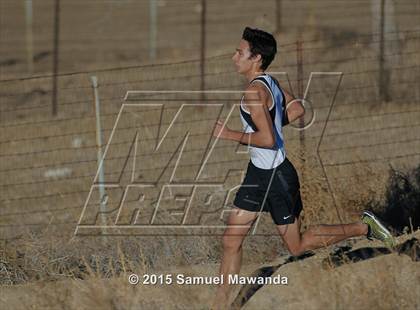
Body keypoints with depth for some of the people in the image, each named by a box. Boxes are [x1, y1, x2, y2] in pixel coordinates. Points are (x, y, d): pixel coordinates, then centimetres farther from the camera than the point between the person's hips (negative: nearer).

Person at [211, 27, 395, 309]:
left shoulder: (255, 91, -25)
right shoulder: (270, 81, 4)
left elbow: (268, 140, -31)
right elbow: (297, 109, 18)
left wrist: (230, 135, -22)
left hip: (276, 176, -10)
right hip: (258, 172, 10)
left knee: (297, 246, 5)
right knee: (231, 241, 8)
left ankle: (364, 228, 16)